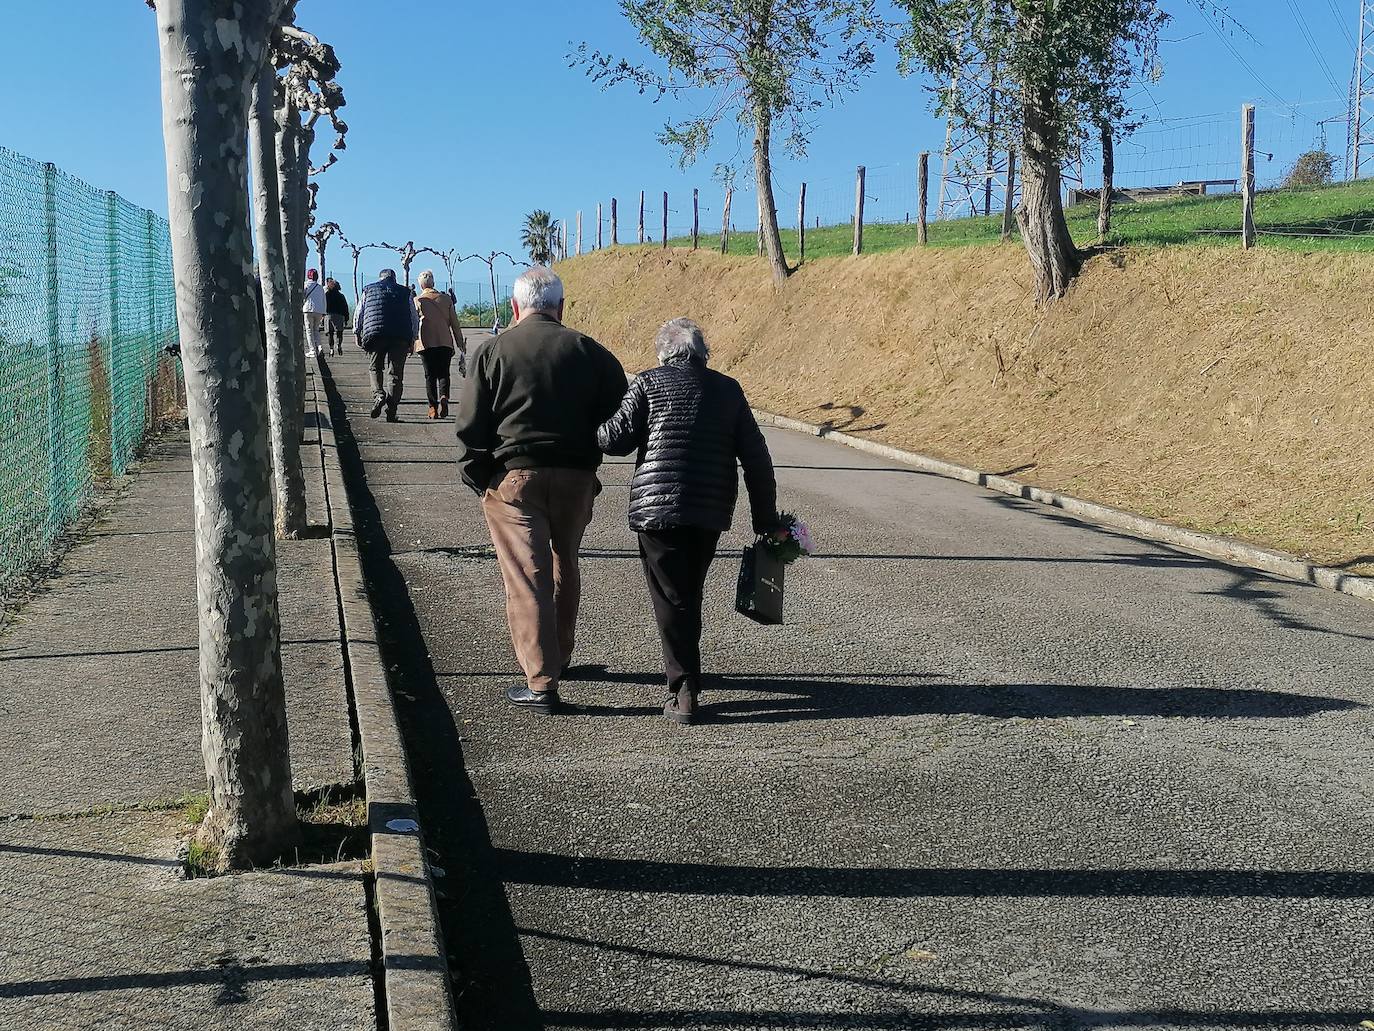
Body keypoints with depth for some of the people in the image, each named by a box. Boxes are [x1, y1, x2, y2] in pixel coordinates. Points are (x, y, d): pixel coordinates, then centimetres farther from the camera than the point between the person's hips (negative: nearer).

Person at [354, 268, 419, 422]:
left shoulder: (369, 290, 16)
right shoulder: (404, 292, 15)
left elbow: (358, 314, 14)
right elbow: (415, 318, 13)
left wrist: (357, 334, 21)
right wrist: (413, 339, 17)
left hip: (375, 334, 1)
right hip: (400, 337, 0)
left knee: (376, 368, 19)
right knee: (395, 373, 2)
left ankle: (378, 394, -7)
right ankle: (391, 412, -4)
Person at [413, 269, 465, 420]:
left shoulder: (417, 300, 3)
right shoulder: (446, 299, 8)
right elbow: (455, 324, 7)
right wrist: (460, 344, 11)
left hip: (426, 343, -1)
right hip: (445, 342, 1)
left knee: (430, 375, 4)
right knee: (443, 373, 8)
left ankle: (433, 408, 0)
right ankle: (444, 396, -20)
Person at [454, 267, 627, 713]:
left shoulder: (492, 351, 0)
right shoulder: (590, 351, 4)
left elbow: (470, 426, -2)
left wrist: (478, 477, 5)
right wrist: (592, 461, 12)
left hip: (513, 477, -3)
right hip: (576, 478, 3)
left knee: (527, 576, -2)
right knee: (563, 567, 21)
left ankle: (541, 682, -5)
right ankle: (559, 658, 36)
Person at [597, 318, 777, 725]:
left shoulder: (649, 383, -1)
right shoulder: (728, 389, 9)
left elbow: (616, 439, -7)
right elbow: (756, 457, 7)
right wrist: (766, 519, 13)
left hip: (658, 508, -4)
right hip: (711, 512, 4)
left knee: (671, 599, 1)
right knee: (690, 593, 19)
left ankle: (684, 692, -3)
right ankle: (685, 670, 32)